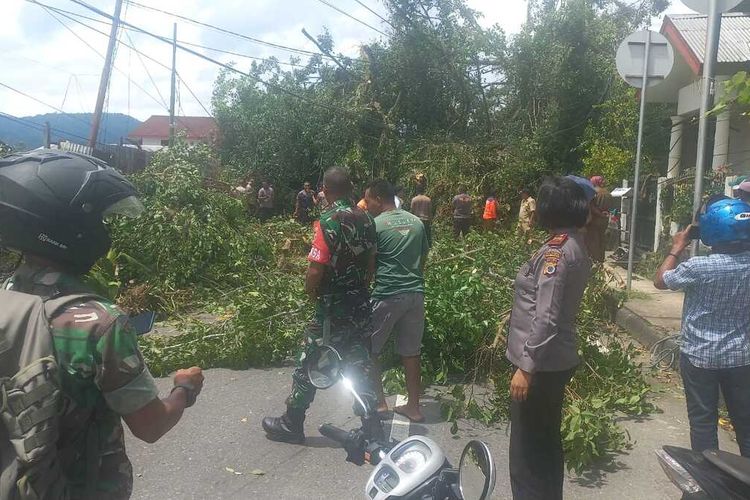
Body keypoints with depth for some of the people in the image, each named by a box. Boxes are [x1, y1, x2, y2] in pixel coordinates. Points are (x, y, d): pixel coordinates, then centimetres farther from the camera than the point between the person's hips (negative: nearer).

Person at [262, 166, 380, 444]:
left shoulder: (328, 222, -18)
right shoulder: (366, 219, 3)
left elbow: (316, 269, -21)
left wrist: (310, 291, -2)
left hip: (333, 307, -6)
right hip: (361, 304, 7)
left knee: (309, 365, 8)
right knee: (358, 364, 15)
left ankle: (291, 424, 22)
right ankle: (370, 424, 21)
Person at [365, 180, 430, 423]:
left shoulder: (376, 225, -9)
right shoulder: (416, 222, 9)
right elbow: (423, 257, 14)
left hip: (388, 295, -6)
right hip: (416, 293, 6)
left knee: (369, 350, 11)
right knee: (411, 352, 13)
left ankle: (379, 403, 16)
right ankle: (413, 406, 20)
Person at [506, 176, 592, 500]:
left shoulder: (556, 251, -19)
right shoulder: (577, 247, 9)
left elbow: (546, 318, -24)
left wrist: (526, 366, -22)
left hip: (541, 363, -10)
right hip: (558, 359, 10)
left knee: (527, 450, 2)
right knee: (547, 442, 22)